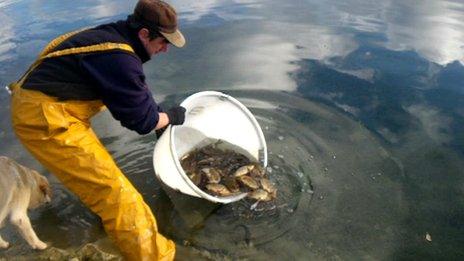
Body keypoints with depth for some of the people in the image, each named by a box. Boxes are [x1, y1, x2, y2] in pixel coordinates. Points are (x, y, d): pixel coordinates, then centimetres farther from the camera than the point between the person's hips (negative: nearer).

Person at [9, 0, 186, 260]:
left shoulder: (114, 36, 5)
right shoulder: (119, 58, -24)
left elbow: (137, 91, 18)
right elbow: (140, 119, -16)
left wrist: (159, 114, 17)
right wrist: (171, 116, 1)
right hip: (45, 119, -10)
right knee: (113, 189, -9)